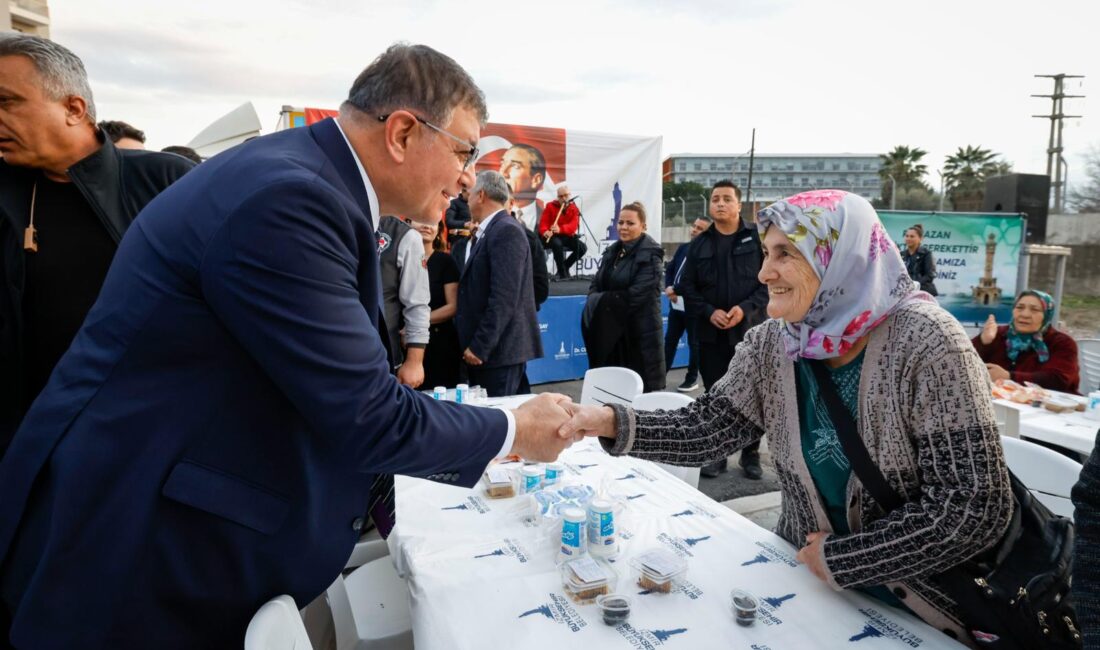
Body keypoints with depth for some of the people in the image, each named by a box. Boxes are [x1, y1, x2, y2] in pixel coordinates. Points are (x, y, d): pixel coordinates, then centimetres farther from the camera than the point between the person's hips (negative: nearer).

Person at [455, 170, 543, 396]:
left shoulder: (506, 231, -13)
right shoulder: (488, 231, 16)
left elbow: (504, 298, -20)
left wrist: (480, 346, -19)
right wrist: (472, 343, 15)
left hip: (500, 348, -9)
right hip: (480, 347, 9)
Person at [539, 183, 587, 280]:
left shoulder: (574, 209, -1)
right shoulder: (550, 206, -2)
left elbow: (573, 226, -18)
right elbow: (543, 222, -10)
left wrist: (560, 229, -39)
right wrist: (545, 231, -35)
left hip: (567, 236, 3)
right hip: (552, 236, -2)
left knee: (583, 247, -19)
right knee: (557, 244, -37)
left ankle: (565, 267, 1)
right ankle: (562, 272, -21)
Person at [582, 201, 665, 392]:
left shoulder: (650, 254, -8)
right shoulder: (612, 251, 12)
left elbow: (636, 295, -17)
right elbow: (595, 287, 9)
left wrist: (602, 300, -10)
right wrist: (596, 301, -12)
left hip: (640, 331, -6)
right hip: (611, 330, 6)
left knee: (640, 389, -1)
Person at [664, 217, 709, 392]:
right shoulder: (683, 247, 8)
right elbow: (670, 269, 11)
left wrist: (675, 289, -19)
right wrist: (668, 288, -5)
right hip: (676, 304, 7)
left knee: (694, 343, 8)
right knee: (670, 340, 14)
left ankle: (692, 378, 20)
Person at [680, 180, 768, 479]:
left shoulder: (757, 238, 0)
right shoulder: (699, 244, 7)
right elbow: (686, 286, 5)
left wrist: (746, 308, -16)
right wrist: (709, 312, -10)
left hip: (749, 329, -2)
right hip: (711, 333, 2)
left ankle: (751, 453, 21)